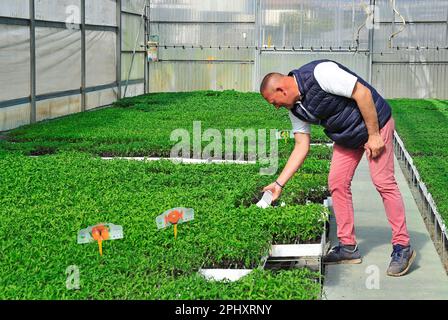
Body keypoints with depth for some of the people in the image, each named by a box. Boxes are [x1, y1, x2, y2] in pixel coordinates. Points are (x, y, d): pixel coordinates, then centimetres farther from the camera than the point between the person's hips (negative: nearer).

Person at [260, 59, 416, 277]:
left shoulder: (320, 73, -28)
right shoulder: (296, 109, -2)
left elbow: (362, 92, -27)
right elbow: (302, 147, 3)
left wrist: (374, 135, -23)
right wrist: (279, 183, 0)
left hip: (375, 122, -8)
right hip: (346, 136, 8)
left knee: (383, 181, -12)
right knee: (337, 183, 1)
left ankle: (402, 248, -6)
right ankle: (348, 247, 9)